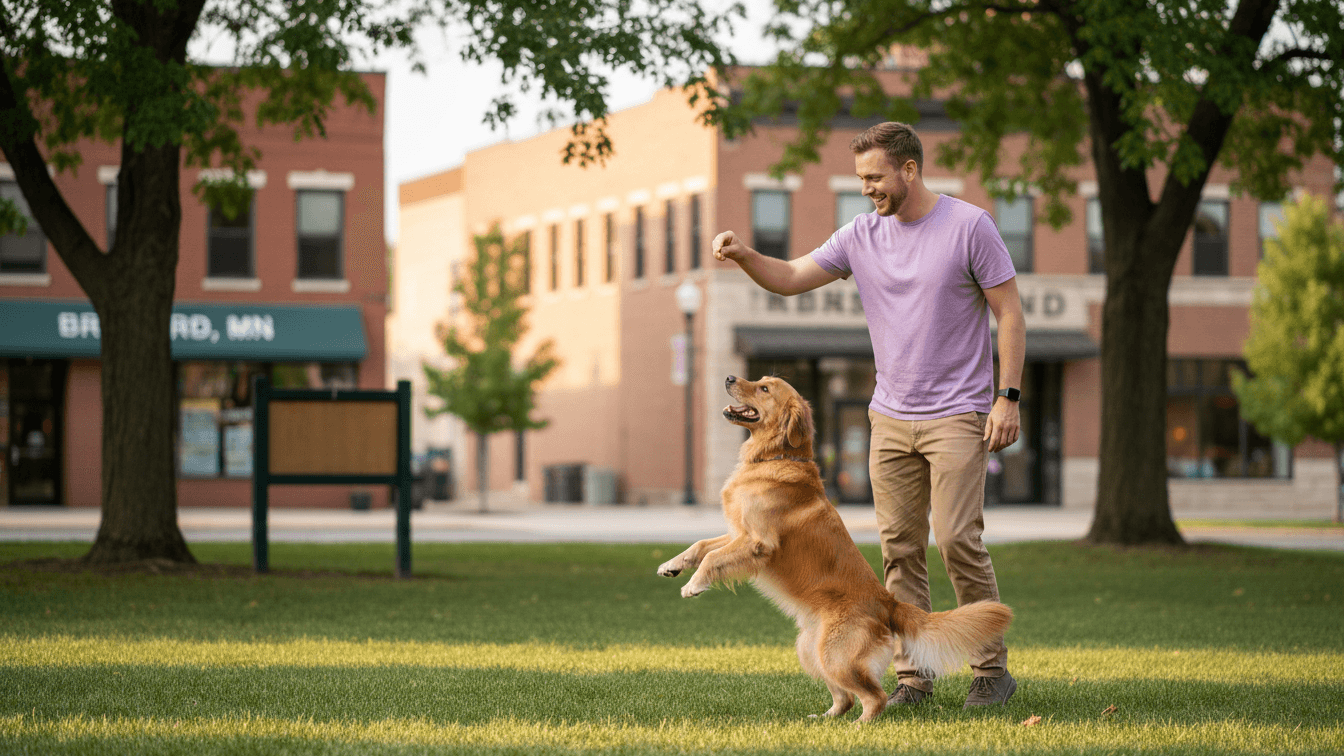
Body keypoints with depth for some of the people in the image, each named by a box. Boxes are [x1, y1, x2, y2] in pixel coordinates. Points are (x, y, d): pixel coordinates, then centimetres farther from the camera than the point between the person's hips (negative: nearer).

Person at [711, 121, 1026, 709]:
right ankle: (911, 677, 8)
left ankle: (992, 670, 0)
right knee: (899, 549, 3)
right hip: (890, 418, 5)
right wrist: (744, 256, -10)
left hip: (958, 416, -5)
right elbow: (791, 278, 10)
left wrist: (1008, 397, -11)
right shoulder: (862, 236, 7)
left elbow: (1010, 314, -4)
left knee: (958, 539, -11)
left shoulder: (970, 226, -6)